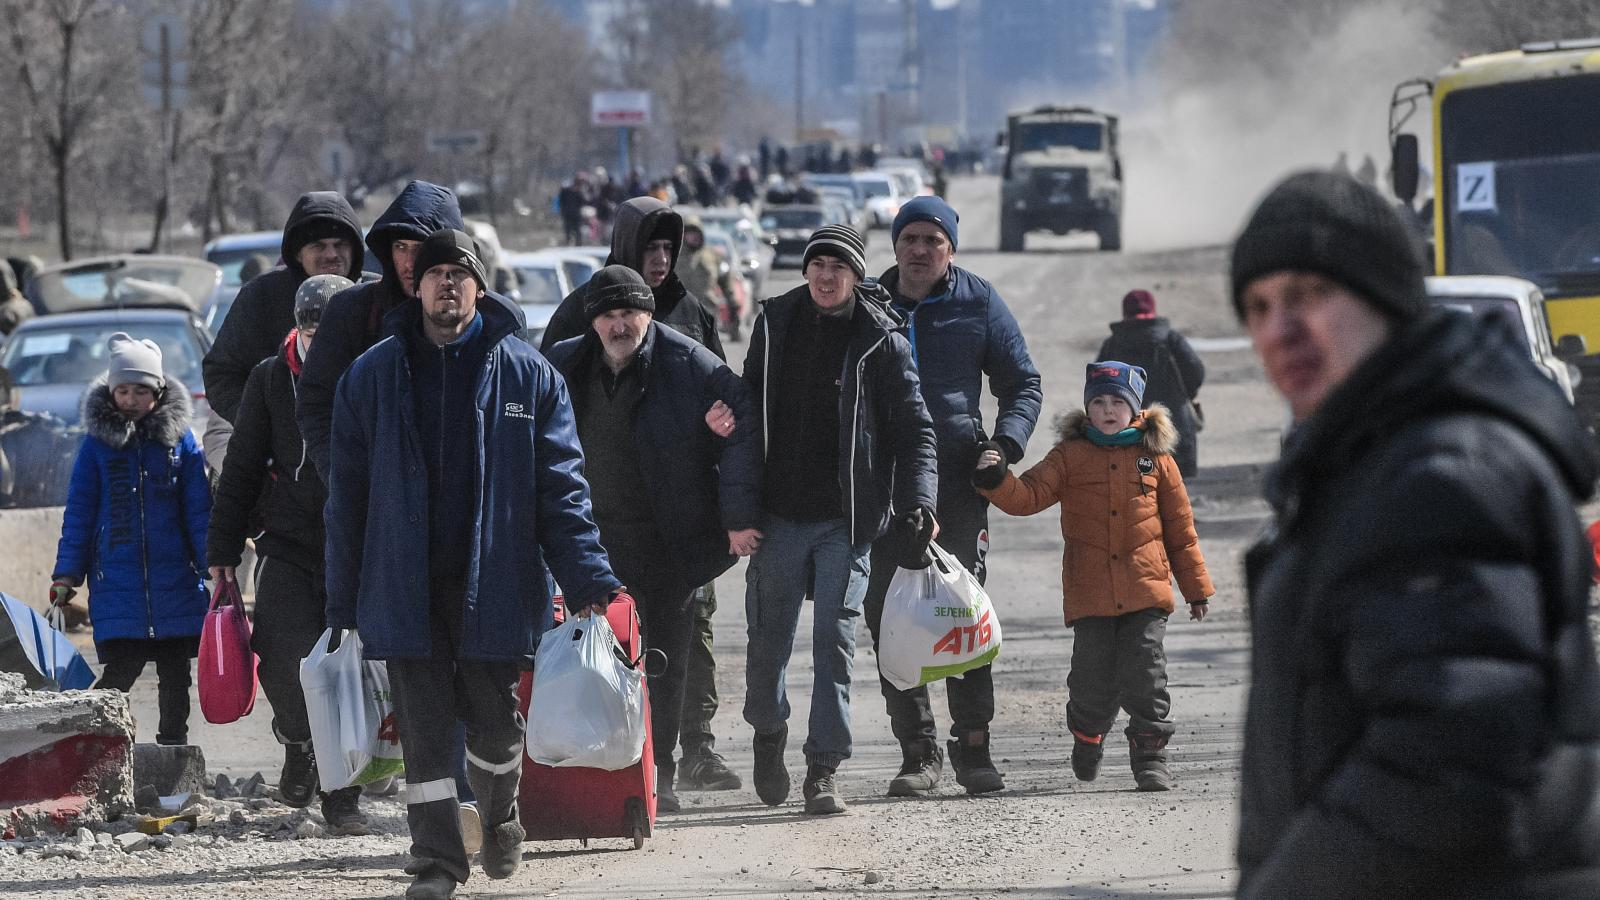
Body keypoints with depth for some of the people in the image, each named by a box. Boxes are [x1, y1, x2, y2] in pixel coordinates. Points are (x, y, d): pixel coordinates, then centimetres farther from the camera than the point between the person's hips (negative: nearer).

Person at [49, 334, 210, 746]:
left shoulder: (179, 440, 5)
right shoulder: (97, 443, 3)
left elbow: (199, 510, 8)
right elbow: (78, 512, 5)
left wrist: (215, 567, 1)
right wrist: (66, 575, -1)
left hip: (176, 582, 2)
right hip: (117, 583, -2)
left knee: (175, 674, 7)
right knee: (123, 669, -12)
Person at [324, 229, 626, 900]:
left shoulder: (527, 375, 3)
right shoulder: (372, 377, 6)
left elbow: (561, 485, 2)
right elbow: (347, 494, 7)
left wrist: (587, 581, -7)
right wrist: (343, 603, 4)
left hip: (493, 582, 0)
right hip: (403, 585, 0)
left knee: (493, 715, 8)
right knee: (423, 722, -2)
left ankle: (499, 820, 35)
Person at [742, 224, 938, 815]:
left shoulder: (881, 340, -2)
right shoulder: (775, 324, 6)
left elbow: (915, 428, -1)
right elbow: (751, 411, 14)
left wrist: (917, 502, -14)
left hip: (846, 520, -2)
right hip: (779, 515, 2)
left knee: (835, 641, -7)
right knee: (768, 639, 6)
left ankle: (823, 769, -4)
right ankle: (769, 732, 33)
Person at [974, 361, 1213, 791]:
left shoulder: (1155, 457, 7)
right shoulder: (1070, 457, 6)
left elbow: (1180, 528, 11)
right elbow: (1028, 496, -2)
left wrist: (1197, 588, 13)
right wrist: (996, 480, -23)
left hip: (1146, 592, 0)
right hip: (1091, 593, 0)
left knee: (1145, 675, -4)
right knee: (1093, 682, 2)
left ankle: (1150, 755, 6)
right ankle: (1088, 735, 29)